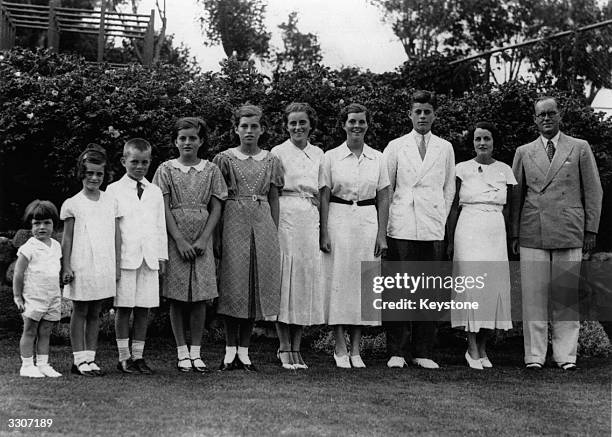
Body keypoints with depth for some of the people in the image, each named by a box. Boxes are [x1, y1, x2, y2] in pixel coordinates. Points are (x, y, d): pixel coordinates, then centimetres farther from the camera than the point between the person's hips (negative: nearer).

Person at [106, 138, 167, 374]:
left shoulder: (155, 192, 14)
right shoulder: (114, 190, 3)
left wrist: (162, 255, 11)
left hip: (149, 258, 3)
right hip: (124, 258, -3)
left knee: (143, 309, 5)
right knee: (123, 308, 0)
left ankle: (138, 355, 12)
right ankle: (124, 357, 7)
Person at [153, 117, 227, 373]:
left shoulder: (210, 170, 7)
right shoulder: (166, 170, 4)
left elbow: (216, 208, 4)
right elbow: (164, 209, -1)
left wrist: (203, 240, -8)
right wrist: (180, 240, -11)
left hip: (202, 239, 1)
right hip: (175, 239, -1)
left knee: (200, 297, 0)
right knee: (176, 298, 0)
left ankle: (196, 352, 8)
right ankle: (182, 352, 9)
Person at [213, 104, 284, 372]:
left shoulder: (271, 161, 10)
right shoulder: (224, 159, 4)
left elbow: (274, 199, 12)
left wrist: (275, 233, 5)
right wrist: (216, 235, -5)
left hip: (263, 224, 2)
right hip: (234, 223, -2)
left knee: (257, 284, 2)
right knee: (233, 284, -4)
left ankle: (244, 351, 10)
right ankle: (230, 350, 6)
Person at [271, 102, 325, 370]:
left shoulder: (318, 154, 15)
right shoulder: (278, 152, 2)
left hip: (312, 220, 5)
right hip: (286, 217, -4)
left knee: (308, 278, 3)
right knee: (286, 277, -6)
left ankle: (296, 348, 10)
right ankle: (284, 348, 1)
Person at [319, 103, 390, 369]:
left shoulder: (377, 158, 7)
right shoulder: (331, 157, 2)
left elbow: (383, 199, 8)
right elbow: (324, 198, 1)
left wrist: (382, 234, 0)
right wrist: (324, 233, -7)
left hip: (368, 223, 2)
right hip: (339, 221, -2)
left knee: (363, 282, 3)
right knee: (338, 281, -1)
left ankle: (355, 349, 11)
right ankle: (340, 348, 7)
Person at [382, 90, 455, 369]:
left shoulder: (445, 149, 12)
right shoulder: (395, 147, 8)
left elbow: (449, 188, 17)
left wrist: (441, 218, 9)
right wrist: (385, 222, 4)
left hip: (433, 230, 1)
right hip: (401, 228, -1)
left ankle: (423, 353, 9)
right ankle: (397, 352, 3)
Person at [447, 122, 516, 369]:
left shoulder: (505, 171, 9)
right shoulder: (462, 169, 2)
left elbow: (507, 208, 12)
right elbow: (454, 207, 3)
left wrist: (509, 238, 7)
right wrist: (450, 241, 1)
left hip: (496, 234, 3)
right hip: (469, 232, -3)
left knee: (494, 286, 0)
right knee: (471, 284, -7)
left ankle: (482, 348, 11)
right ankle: (472, 349, 0)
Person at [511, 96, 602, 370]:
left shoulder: (580, 149, 9)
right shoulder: (523, 153, 13)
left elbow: (593, 192, 8)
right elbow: (515, 195, 13)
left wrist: (591, 230, 2)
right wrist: (514, 234, 6)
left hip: (569, 233, -1)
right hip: (532, 234, 1)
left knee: (566, 296, 2)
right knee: (533, 296, 0)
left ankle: (565, 355, 9)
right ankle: (534, 355, 7)